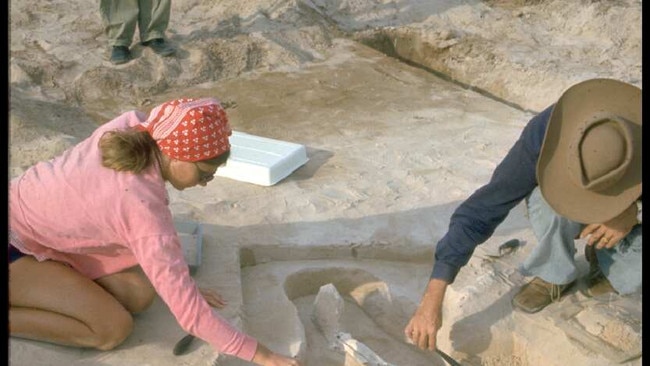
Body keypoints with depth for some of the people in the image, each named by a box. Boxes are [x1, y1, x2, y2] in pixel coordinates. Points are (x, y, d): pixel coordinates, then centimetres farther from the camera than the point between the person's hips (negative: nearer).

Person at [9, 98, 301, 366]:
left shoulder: (131, 125, -15)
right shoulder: (143, 205, -35)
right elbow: (188, 311, -34)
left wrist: (179, 283, 2)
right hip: (14, 243, -8)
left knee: (139, 295, 0)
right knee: (113, 329, -15)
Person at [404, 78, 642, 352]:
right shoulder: (546, 133, -38)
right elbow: (481, 210, -39)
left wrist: (634, 212, -39)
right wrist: (431, 301, -44)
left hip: (632, 215, 1)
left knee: (634, 277, -27)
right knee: (548, 194, -37)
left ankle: (608, 258, 7)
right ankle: (554, 274, -9)